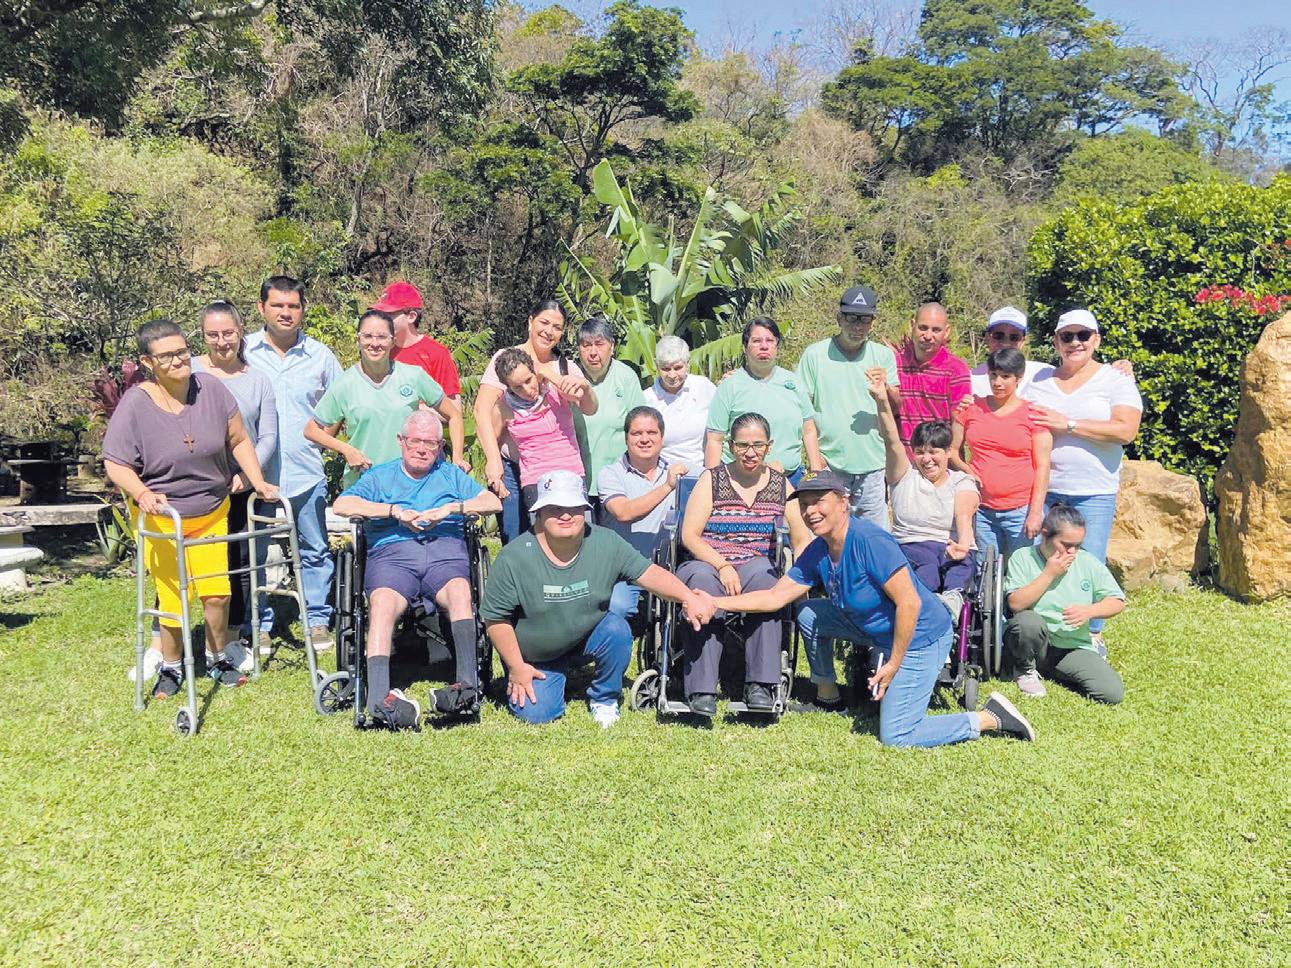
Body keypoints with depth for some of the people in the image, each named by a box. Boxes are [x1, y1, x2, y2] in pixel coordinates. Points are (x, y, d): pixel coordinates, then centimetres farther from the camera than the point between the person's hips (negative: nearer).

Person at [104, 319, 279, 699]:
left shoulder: (211, 389, -9)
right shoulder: (134, 405, -17)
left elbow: (239, 440, 1)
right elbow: (116, 465, -14)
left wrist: (257, 481, -7)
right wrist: (142, 494, -31)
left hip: (212, 514, 3)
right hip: (161, 518, -2)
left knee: (217, 592, 3)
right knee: (173, 598, 2)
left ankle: (218, 660, 27)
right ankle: (171, 667, 26)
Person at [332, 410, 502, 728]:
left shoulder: (451, 475, 28)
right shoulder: (380, 476, 25)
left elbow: (493, 503, 15)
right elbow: (341, 505, 8)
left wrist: (451, 508, 0)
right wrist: (394, 511, -1)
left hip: (445, 550, 1)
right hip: (392, 552, 0)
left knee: (460, 591, -35)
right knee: (383, 603, -34)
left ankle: (468, 684, -43)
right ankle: (379, 696, -46)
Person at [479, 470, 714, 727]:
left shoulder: (606, 543, -15)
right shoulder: (514, 557, -22)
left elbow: (648, 573, -14)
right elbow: (495, 618, -14)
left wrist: (687, 598, -31)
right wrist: (516, 667, -11)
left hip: (589, 637, 2)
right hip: (536, 657, -2)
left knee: (617, 630, -28)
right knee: (535, 714, -17)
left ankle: (604, 699, -1)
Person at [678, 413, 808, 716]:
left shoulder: (780, 484, 14)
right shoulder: (712, 479, 7)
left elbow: (801, 538, 6)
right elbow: (689, 535, -2)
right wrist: (722, 566, -17)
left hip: (758, 567, 1)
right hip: (706, 563, -1)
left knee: (763, 575, -35)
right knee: (703, 581, -36)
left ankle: (760, 685, -31)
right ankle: (701, 691, -34)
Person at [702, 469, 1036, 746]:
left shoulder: (869, 541, -27)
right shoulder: (817, 552, -2)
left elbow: (909, 603, -26)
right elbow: (775, 596, -1)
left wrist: (894, 664, -20)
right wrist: (714, 602, -8)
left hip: (918, 637, -8)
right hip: (878, 630, 8)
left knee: (896, 737, -10)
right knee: (809, 614, 3)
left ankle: (991, 718, 3)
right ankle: (826, 694, 20)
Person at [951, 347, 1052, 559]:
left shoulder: (1033, 414, 0)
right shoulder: (972, 408, 7)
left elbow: (1042, 466, -3)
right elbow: (953, 451, 14)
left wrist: (1036, 513, -8)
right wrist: (966, 470, -7)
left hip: (1021, 510, -3)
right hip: (982, 511, 3)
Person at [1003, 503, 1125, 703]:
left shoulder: (1088, 563, 3)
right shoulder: (1023, 558, -5)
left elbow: (1117, 602, 3)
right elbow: (1016, 603, -17)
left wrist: (1089, 610, -17)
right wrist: (1049, 573, -17)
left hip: (1074, 648, 3)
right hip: (1035, 645, -3)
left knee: (1113, 692, -18)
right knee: (1028, 620, -37)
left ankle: (1051, 672, 8)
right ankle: (1026, 670, -4)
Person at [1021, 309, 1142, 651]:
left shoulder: (1116, 380, 1)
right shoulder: (1040, 380, 12)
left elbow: (1126, 431, -12)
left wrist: (1068, 424, -15)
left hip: (1093, 494, -3)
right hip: (1043, 490, 3)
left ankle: (1093, 637, 17)